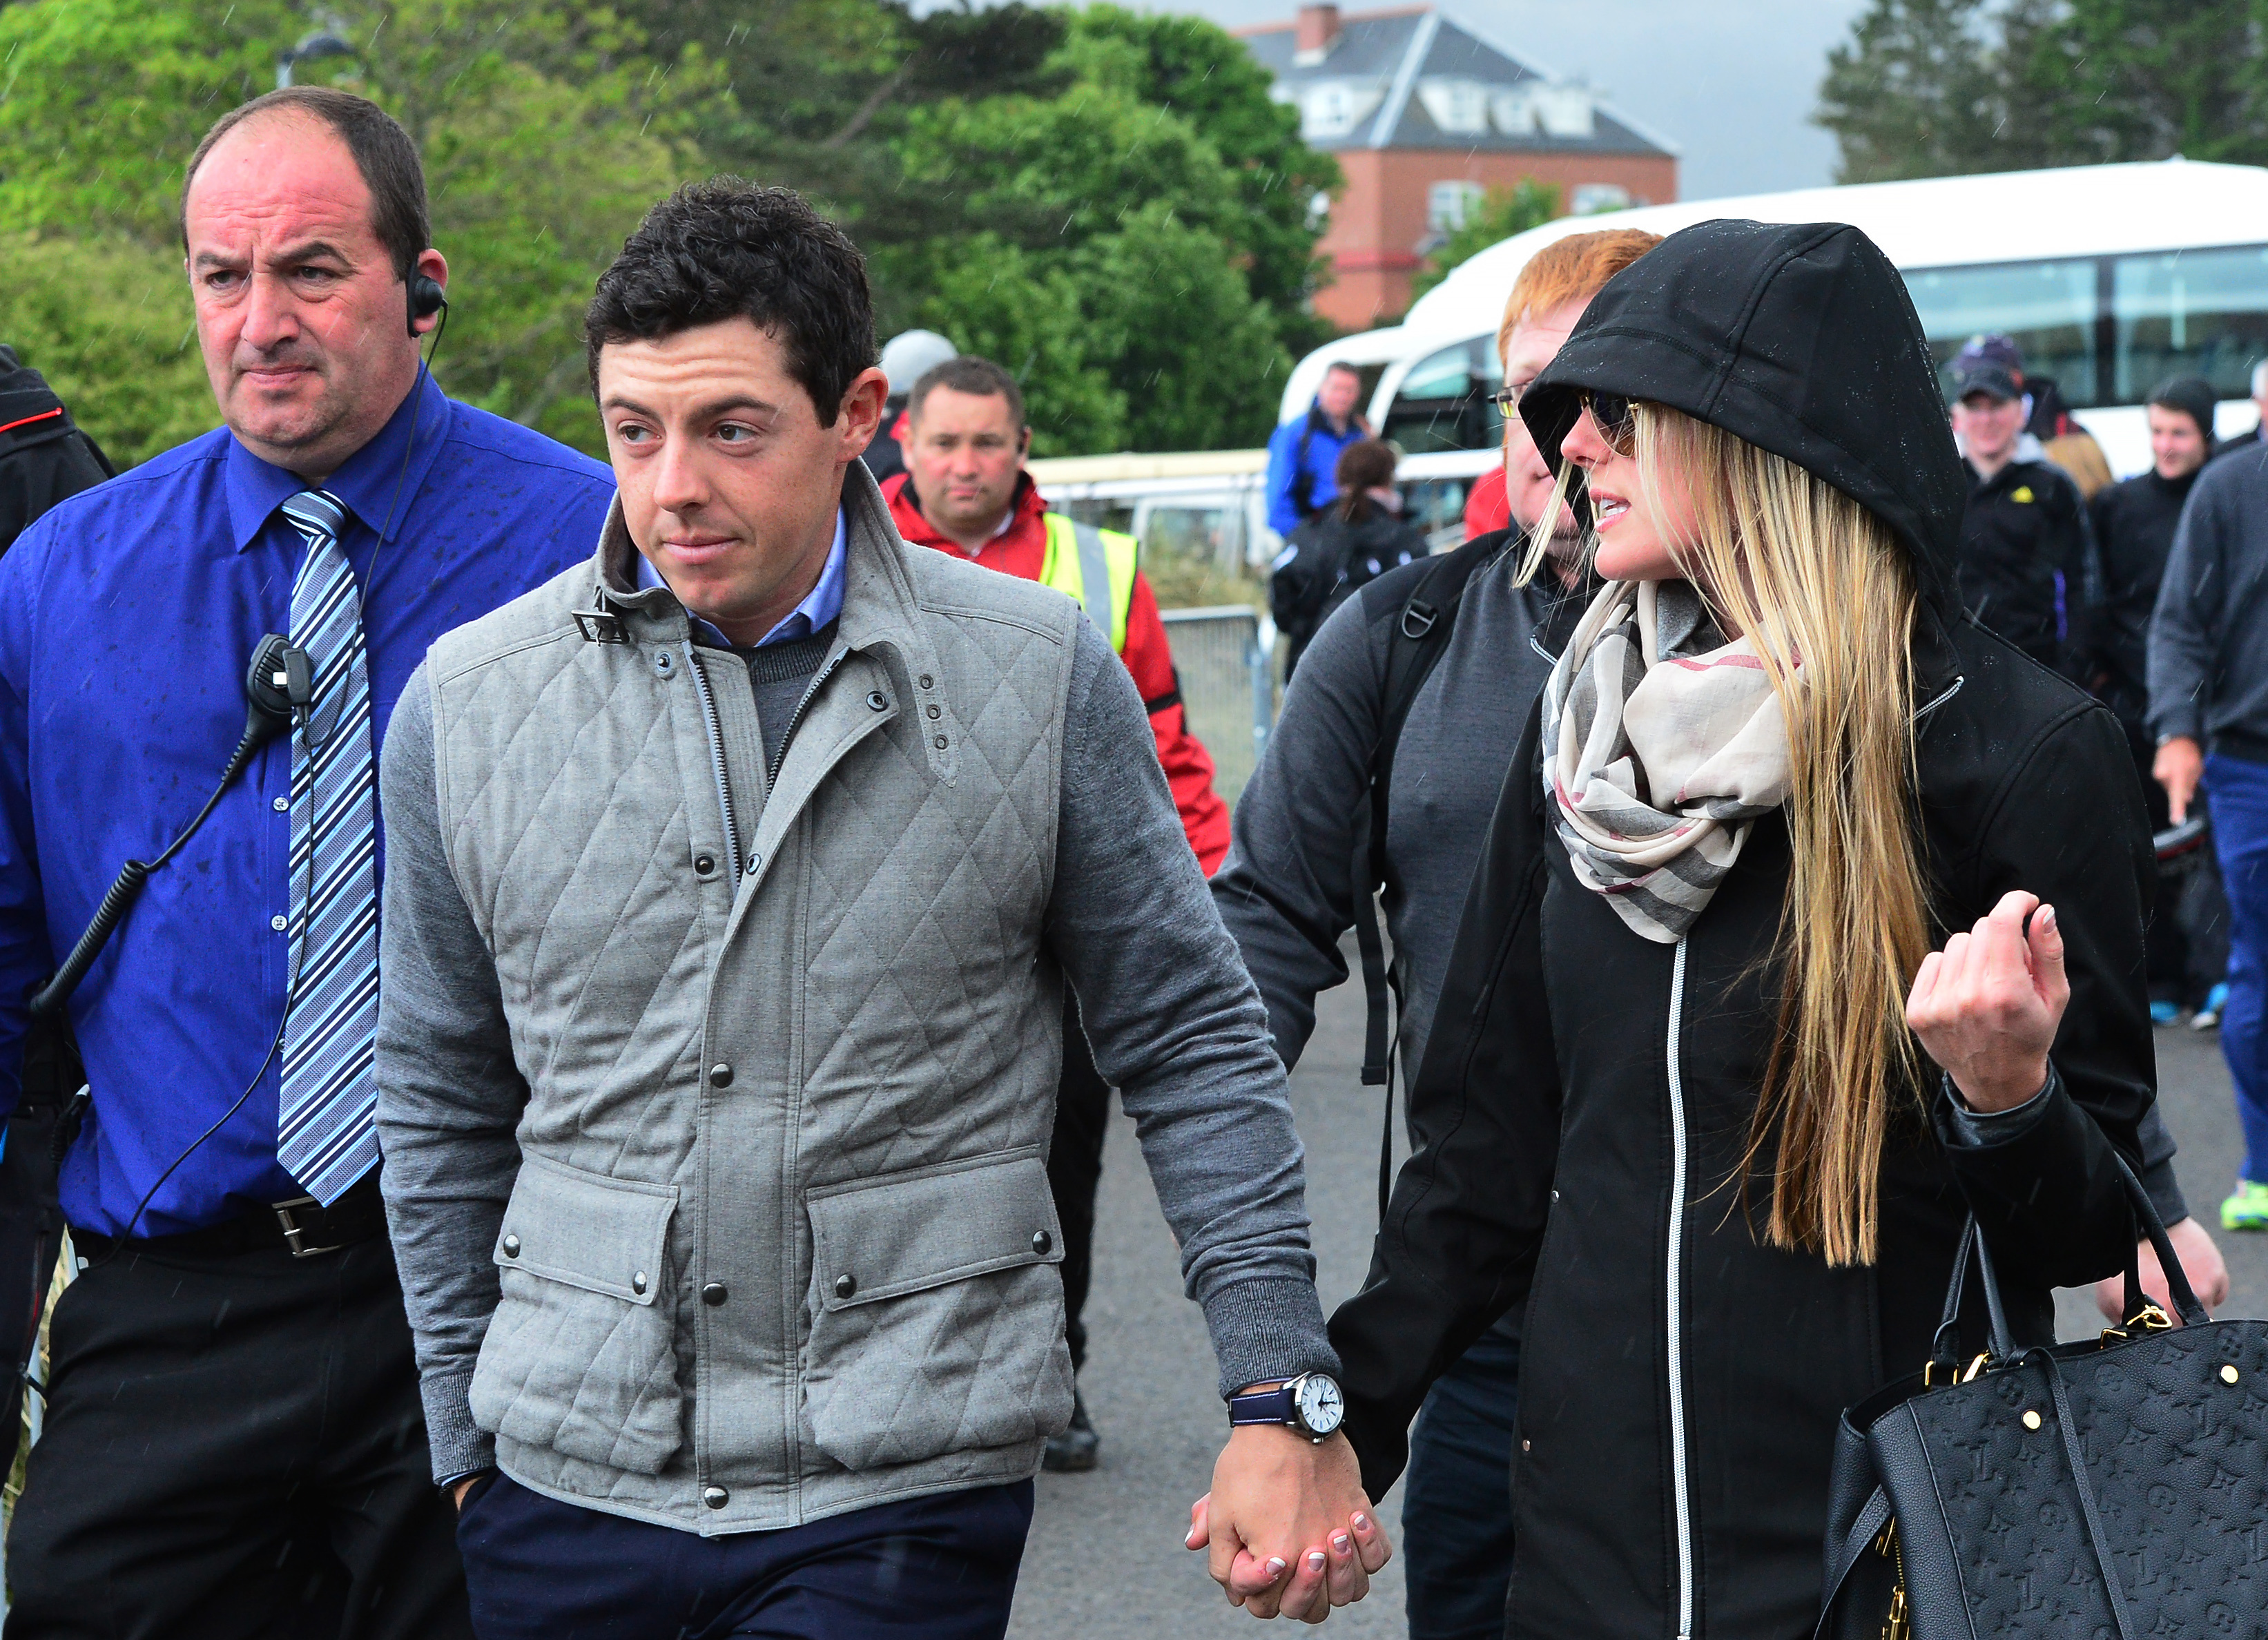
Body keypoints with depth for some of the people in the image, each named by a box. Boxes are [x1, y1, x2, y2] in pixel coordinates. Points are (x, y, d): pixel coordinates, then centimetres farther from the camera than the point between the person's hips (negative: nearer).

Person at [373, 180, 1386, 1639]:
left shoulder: (1040, 678, -4)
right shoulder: (467, 705, 1)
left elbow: (1193, 1046, 3)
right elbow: (443, 1104, 11)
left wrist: (1288, 1405, -1)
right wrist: (465, 1448, 12)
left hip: (903, 1506, -2)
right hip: (565, 1486, 2)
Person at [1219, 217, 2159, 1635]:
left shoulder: (2022, 750, -12)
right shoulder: (1586, 725, 4)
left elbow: (2095, 1225, -7)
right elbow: (1492, 1132, 10)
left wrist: (2005, 1100, -27)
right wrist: (1344, 1422, 6)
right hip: (1591, 1520, 5)